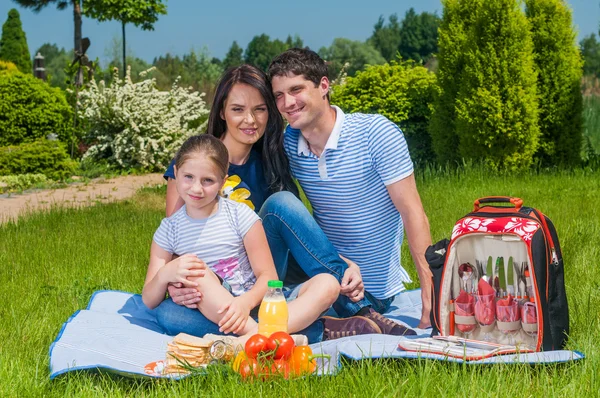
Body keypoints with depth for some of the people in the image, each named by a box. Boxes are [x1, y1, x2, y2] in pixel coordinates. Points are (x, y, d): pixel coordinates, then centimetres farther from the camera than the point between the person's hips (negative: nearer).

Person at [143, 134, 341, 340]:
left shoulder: (240, 215, -2)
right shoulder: (169, 229, 3)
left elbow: (268, 276, -5)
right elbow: (149, 302, 2)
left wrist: (246, 302, -27)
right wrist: (165, 274, -22)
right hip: (214, 312, 0)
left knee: (328, 283, -23)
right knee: (195, 273, -30)